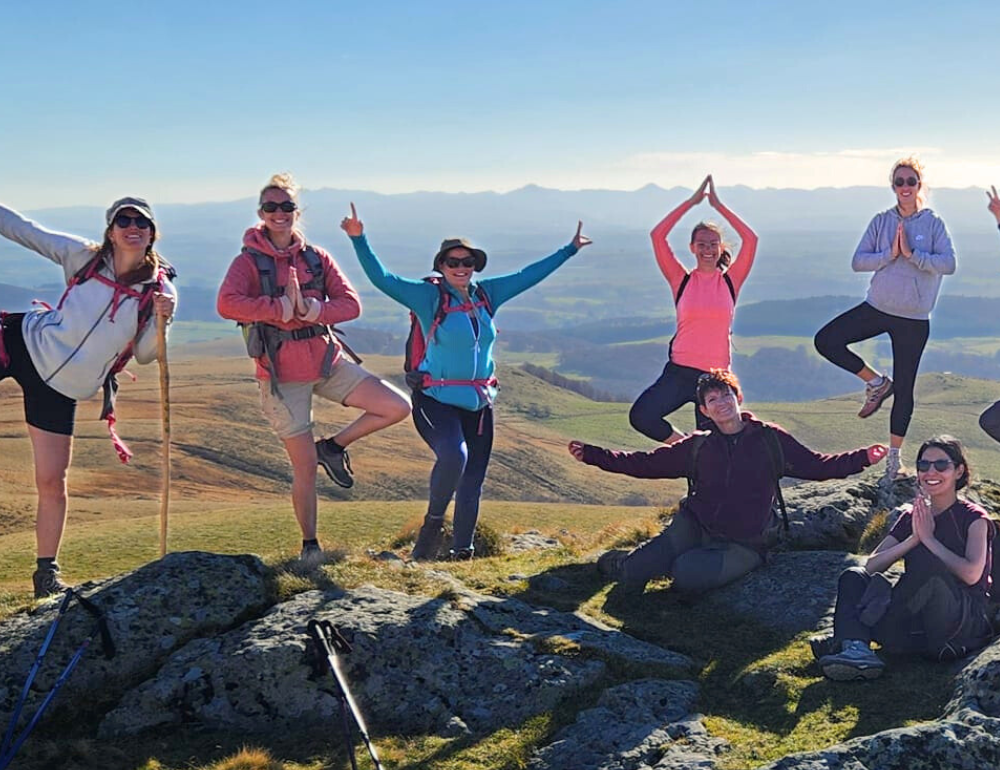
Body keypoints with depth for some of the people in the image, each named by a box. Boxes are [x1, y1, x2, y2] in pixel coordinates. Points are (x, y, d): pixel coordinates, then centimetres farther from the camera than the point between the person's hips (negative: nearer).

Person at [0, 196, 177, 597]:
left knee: (52, 482, 3)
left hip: (61, 389, 0)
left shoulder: (160, 290, -6)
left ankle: (47, 571, 19)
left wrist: (161, 322, -21)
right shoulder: (84, 256, -4)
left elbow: (144, 356, -3)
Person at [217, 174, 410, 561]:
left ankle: (333, 447, 12)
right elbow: (227, 304, -25)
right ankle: (309, 544, 21)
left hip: (327, 364, 4)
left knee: (398, 407, -7)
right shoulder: (250, 261, -7)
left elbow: (351, 303, -5)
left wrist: (314, 311, -23)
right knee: (305, 467, 1)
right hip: (282, 376, -4)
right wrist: (278, 308, -28)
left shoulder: (316, 257, 5)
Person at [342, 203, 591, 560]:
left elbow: (528, 275, 18)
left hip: (479, 403, 6)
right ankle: (432, 523, -8)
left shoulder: (487, 294, 8)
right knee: (453, 456, -32)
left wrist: (570, 249, 23)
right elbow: (382, 279, -16)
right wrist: (359, 239, -28)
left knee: (472, 482, 9)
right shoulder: (428, 296, -7)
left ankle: (462, 552, 23)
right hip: (437, 400, -6)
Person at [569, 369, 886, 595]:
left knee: (686, 575, -30)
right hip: (693, 527, 2)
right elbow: (646, 464, 9)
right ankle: (625, 562, 14)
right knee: (633, 575, -21)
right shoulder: (697, 447, 6)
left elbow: (814, 465, 4)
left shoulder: (770, 439, 2)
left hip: (742, 545, -1)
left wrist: (861, 458, -9)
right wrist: (593, 455, 2)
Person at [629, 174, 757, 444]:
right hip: (680, 371, 0)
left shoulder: (730, 281, 4)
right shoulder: (681, 280, 2)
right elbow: (657, 236, -6)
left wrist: (718, 205, -3)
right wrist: (692, 202, -4)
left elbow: (750, 239, -6)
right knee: (641, 416, -21)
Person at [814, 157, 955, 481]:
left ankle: (894, 455, 21)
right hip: (877, 308, 2)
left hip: (914, 319, -2)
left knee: (904, 388, 5)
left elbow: (948, 264, -15)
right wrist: (890, 254, -18)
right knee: (826, 341, -17)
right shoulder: (881, 222, 3)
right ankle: (877, 383, 5)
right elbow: (857, 261, -5)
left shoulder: (934, 223, -3)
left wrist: (912, 253, -23)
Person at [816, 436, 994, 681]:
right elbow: (871, 566, 2)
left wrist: (928, 538, -12)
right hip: (919, 626, 5)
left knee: (925, 560, -32)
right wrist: (913, 539, -11)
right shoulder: (911, 519, 16)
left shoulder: (973, 519, 2)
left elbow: (972, 574, -17)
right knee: (854, 577, -13)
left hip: (966, 622, -5)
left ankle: (847, 638, -25)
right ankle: (856, 649, -43)